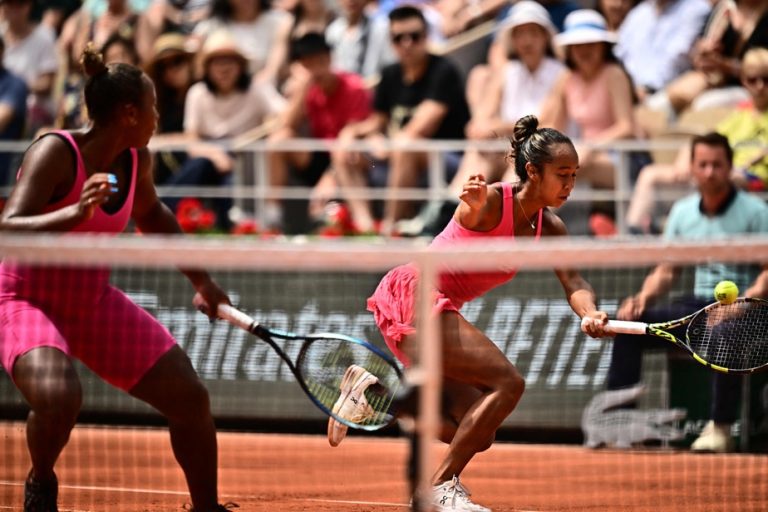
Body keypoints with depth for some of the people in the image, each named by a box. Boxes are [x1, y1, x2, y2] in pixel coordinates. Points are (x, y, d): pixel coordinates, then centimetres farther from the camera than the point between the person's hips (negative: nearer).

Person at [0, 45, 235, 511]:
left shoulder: (136, 160, -2)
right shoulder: (56, 153, -23)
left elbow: (151, 215, 20)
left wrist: (201, 281, 21)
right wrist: (76, 214, -47)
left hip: (94, 302, 7)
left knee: (191, 398, 1)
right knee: (59, 395, -35)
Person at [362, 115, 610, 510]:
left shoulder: (549, 229, 4)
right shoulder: (493, 202, -18)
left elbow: (572, 281, -8)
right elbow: (470, 217, -39)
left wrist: (590, 314, -31)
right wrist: (474, 203, -64)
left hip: (441, 308, 9)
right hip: (413, 291, -9)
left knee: (477, 434, 6)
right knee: (507, 382, -20)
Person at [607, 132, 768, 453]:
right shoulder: (683, 212, 11)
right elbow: (666, 272, 15)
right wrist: (644, 296, -6)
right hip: (698, 305, 6)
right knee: (629, 323, -14)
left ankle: (720, 427, -32)